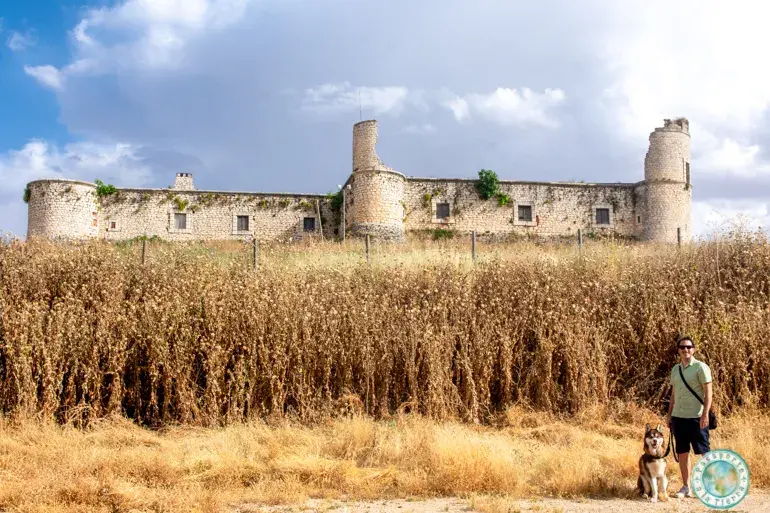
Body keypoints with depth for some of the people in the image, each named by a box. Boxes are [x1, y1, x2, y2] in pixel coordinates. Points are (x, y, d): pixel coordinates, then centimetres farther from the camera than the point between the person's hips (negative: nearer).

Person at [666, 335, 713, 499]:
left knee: (704, 452, 0)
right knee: (682, 453, 9)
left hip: (696, 417, -6)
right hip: (678, 417, 6)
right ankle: (686, 487, 17)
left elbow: (708, 392, -10)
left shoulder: (701, 367, -6)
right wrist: (669, 414, 15)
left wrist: (705, 414, -17)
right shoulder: (675, 369, 13)